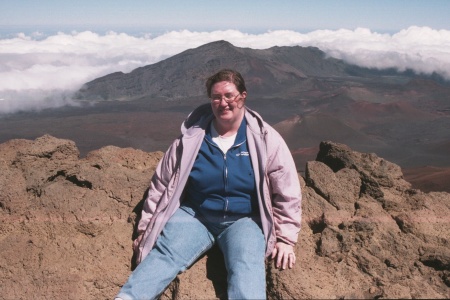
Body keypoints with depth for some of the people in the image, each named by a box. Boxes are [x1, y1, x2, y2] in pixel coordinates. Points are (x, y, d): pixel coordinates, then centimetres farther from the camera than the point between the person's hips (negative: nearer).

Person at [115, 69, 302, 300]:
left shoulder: (266, 139, -1)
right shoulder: (192, 137, 1)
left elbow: (287, 193, 3)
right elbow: (161, 184, 8)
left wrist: (285, 238, -1)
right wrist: (146, 227, 10)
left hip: (243, 220, -1)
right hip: (194, 215, 1)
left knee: (246, 265, -32)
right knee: (163, 254, -27)